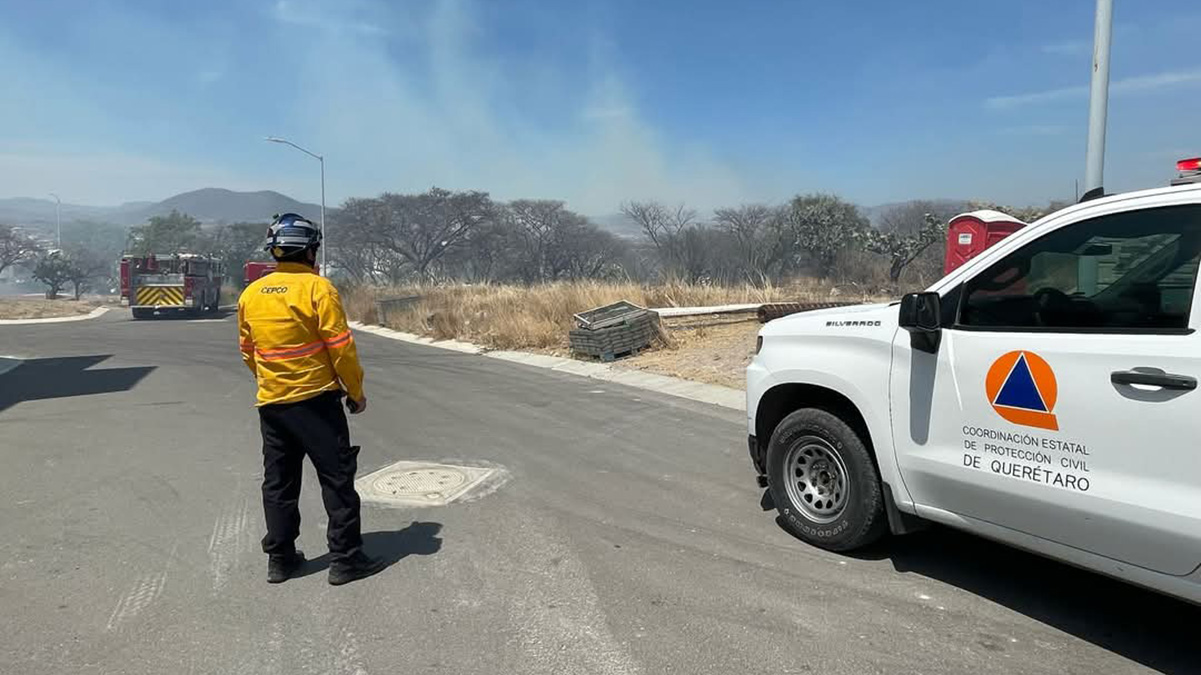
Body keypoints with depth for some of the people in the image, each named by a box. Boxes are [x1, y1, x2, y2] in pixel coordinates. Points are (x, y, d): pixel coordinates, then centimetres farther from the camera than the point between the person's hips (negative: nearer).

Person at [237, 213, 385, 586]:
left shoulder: (250, 294, 5)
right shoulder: (317, 288, -13)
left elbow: (248, 351, 13)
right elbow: (341, 347, -13)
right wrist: (356, 392, -2)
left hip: (271, 403, 6)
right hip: (316, 400, -6)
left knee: (278, 483, 15)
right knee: (337, 480, 3)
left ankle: (280, 558, 24)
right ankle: (345, 559, 7)